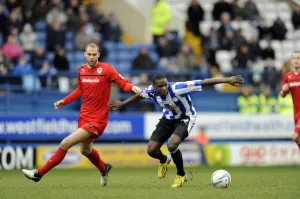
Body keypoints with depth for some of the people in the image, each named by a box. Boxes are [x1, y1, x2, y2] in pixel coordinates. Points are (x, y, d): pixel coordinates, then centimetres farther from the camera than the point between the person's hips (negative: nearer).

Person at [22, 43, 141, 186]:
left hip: (97, 120, -7)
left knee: (65, 144, -14)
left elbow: (123, 83, -14)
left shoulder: (106, 69, -13)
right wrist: (64, 101, 12)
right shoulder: (81, 70, 5)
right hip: (84, 116, 7)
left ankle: (39, 173, -5)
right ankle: (103, 169, 53)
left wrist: (132, 87, -35)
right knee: (85, 150, 23)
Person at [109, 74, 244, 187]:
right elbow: (139, 95, 5)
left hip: (185, 118, -5)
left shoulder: (177, 88, -37)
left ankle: (181, 175, -2)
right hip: (168, 118, 5)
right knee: (151, 150, -2)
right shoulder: (151, 91, -21)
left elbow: (205, 82, -39)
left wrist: (227, 80, -44)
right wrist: (122, 104, 19)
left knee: (172, 145, -30)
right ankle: (164, 161, 39)